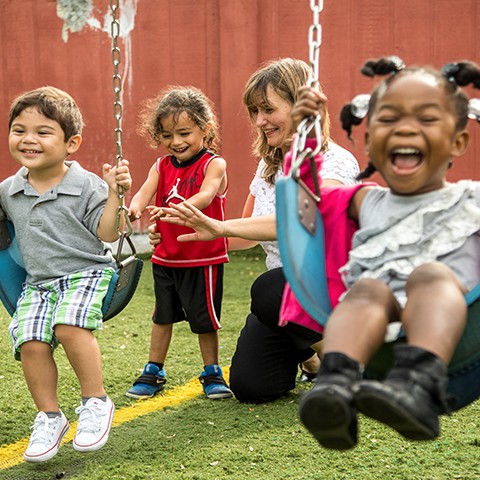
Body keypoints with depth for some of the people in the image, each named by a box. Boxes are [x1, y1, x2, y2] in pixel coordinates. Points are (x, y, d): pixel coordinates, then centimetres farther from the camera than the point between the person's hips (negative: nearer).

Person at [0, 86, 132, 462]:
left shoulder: (87, 185, -5)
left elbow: (107, 234, -7)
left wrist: (114, 193, -17)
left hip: (87, 271, -4)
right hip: (38, 281, 5)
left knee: (69, 327, -31)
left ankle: (96, 403, -13)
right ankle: (49, 417, -2)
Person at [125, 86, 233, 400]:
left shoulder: (213, 164, -10)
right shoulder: (162, 167, 5)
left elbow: (205, 196, -28)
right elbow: (145, 192, -9)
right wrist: (134, 208, -34)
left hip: (204, 258, -5)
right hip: (166, 257, 5)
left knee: (205, 318, 5)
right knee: (163, 315, 16)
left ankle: (212, 372, 22)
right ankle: (154, 372, 28)